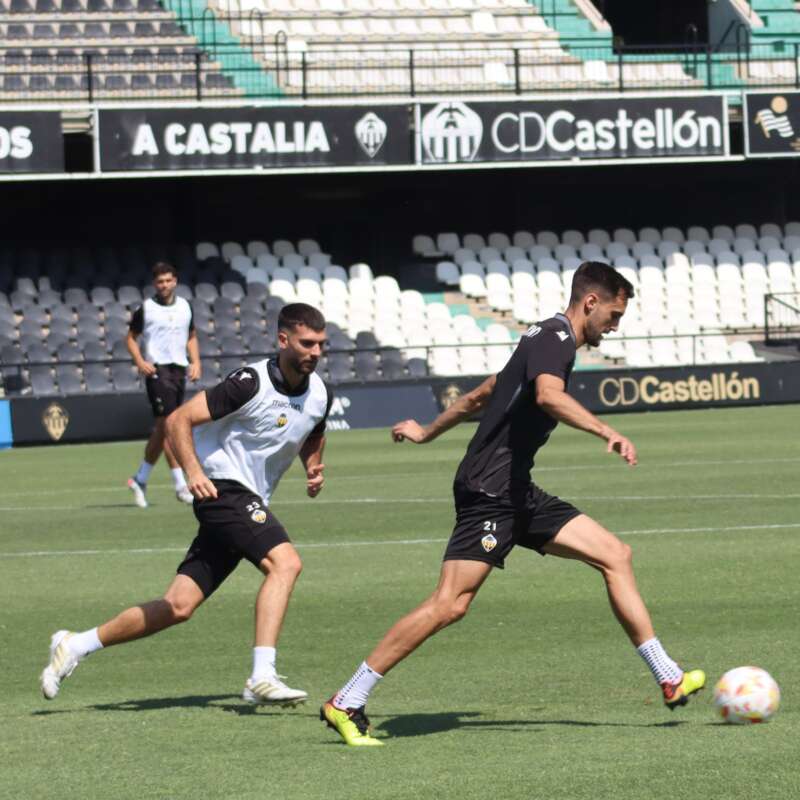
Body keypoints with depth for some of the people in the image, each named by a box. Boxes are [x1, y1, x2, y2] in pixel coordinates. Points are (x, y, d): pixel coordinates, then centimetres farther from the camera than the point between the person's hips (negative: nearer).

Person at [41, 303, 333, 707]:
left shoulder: (320, 394, 5)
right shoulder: (252, 383, -17)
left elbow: (314, 435, 28)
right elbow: (179, 419, -16)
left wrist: (314, 467, 6)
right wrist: (193, 472, -30)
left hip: (252, 504, 8)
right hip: (224, 489, -7)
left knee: (178, 606, 4)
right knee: (285, 562, -27)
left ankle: (75, 646, 15)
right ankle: (262, 677, -31)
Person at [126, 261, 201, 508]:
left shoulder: (185, 307, 12)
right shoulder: (145, 308, 0)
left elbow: (191, 337, 23)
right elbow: (131, 337, 5)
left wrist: (195, 362, 8)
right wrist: (140, 361, -10)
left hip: (180, 368, 5)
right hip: (157, 368, -5)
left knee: (161, 429, 7)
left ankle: (140, 479, 19)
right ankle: (180, 485, -13)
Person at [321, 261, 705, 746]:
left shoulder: (547, 339, 20)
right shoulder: (555, 339, -10)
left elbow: (481, 395, 31)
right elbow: (548, 395, -33)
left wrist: (428, 433, 42)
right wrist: (607, 432, -41)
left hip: (516, 492, 11)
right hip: (490, 491, -11)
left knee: (616, 555, 7)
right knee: (451, 604, -17)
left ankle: (669, 680, 9)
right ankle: (346, 704, -12)